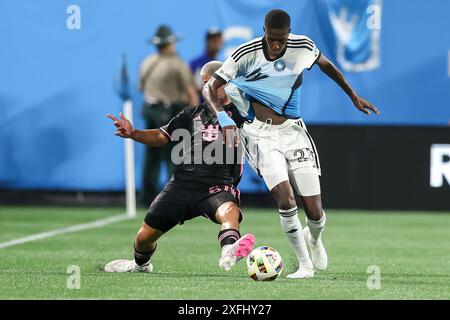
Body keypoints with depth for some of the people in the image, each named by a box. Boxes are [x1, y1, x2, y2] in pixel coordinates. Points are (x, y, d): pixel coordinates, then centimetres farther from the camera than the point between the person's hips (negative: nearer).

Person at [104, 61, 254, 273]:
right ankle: (140, 265, 42)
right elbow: (162, 136, 19)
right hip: (182, 184, 4)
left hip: (217, 186, -4)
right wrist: (132, 134, 1)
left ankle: (229, 251, -70)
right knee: (144, 236, 8)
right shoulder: (194, 112, 18)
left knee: (229, 211, -40)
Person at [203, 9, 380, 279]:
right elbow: (210, 89, -11)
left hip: (293, 131, 2)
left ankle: (315, 238, 36)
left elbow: (326, 65, 17)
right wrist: (225, 119, -29)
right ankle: (305, 264, -5)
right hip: (261, 134, -2)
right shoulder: (247, 54, -13)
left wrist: (354, 96, 22)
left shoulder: (303, 47, -6)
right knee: (286, 200, -23)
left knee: (315, 212, -3)